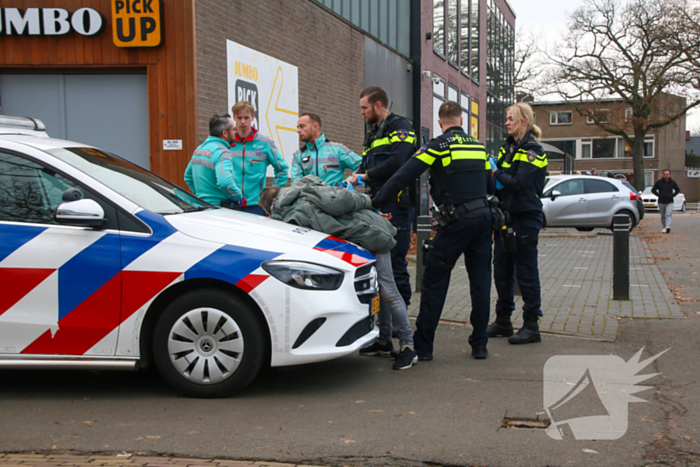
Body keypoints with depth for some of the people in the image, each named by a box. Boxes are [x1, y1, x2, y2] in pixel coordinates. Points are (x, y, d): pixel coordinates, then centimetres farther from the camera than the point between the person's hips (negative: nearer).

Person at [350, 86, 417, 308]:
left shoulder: (400, 127, -5)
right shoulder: (373, 133, 24)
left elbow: (397, 162, -20)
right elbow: (366, 164, 23)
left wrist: (366, 176, -12)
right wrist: (353, 180, 3)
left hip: (396, 203, -9)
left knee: (395, 260, -8)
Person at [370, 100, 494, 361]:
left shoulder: (439, 145, -4)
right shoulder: (478, 146, 13)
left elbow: (404, 176, -13)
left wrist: (376, 204, -13)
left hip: (457, 222, -5)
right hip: (483, 217, 5)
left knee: (434, 282, 2)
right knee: (480, 281, 10)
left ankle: (423, 346, 4)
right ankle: (479, 344, 14)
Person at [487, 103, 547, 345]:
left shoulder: (532, 151, -11)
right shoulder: (508, 147, 14)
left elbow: (519, 184, -22)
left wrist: (497, 174, -14)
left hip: (526, 218, -8)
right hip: (506, 216, 8)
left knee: (526, 272, -3)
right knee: (501, 270, 11)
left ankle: (531, 326, 5)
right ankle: (503, 322, 23)